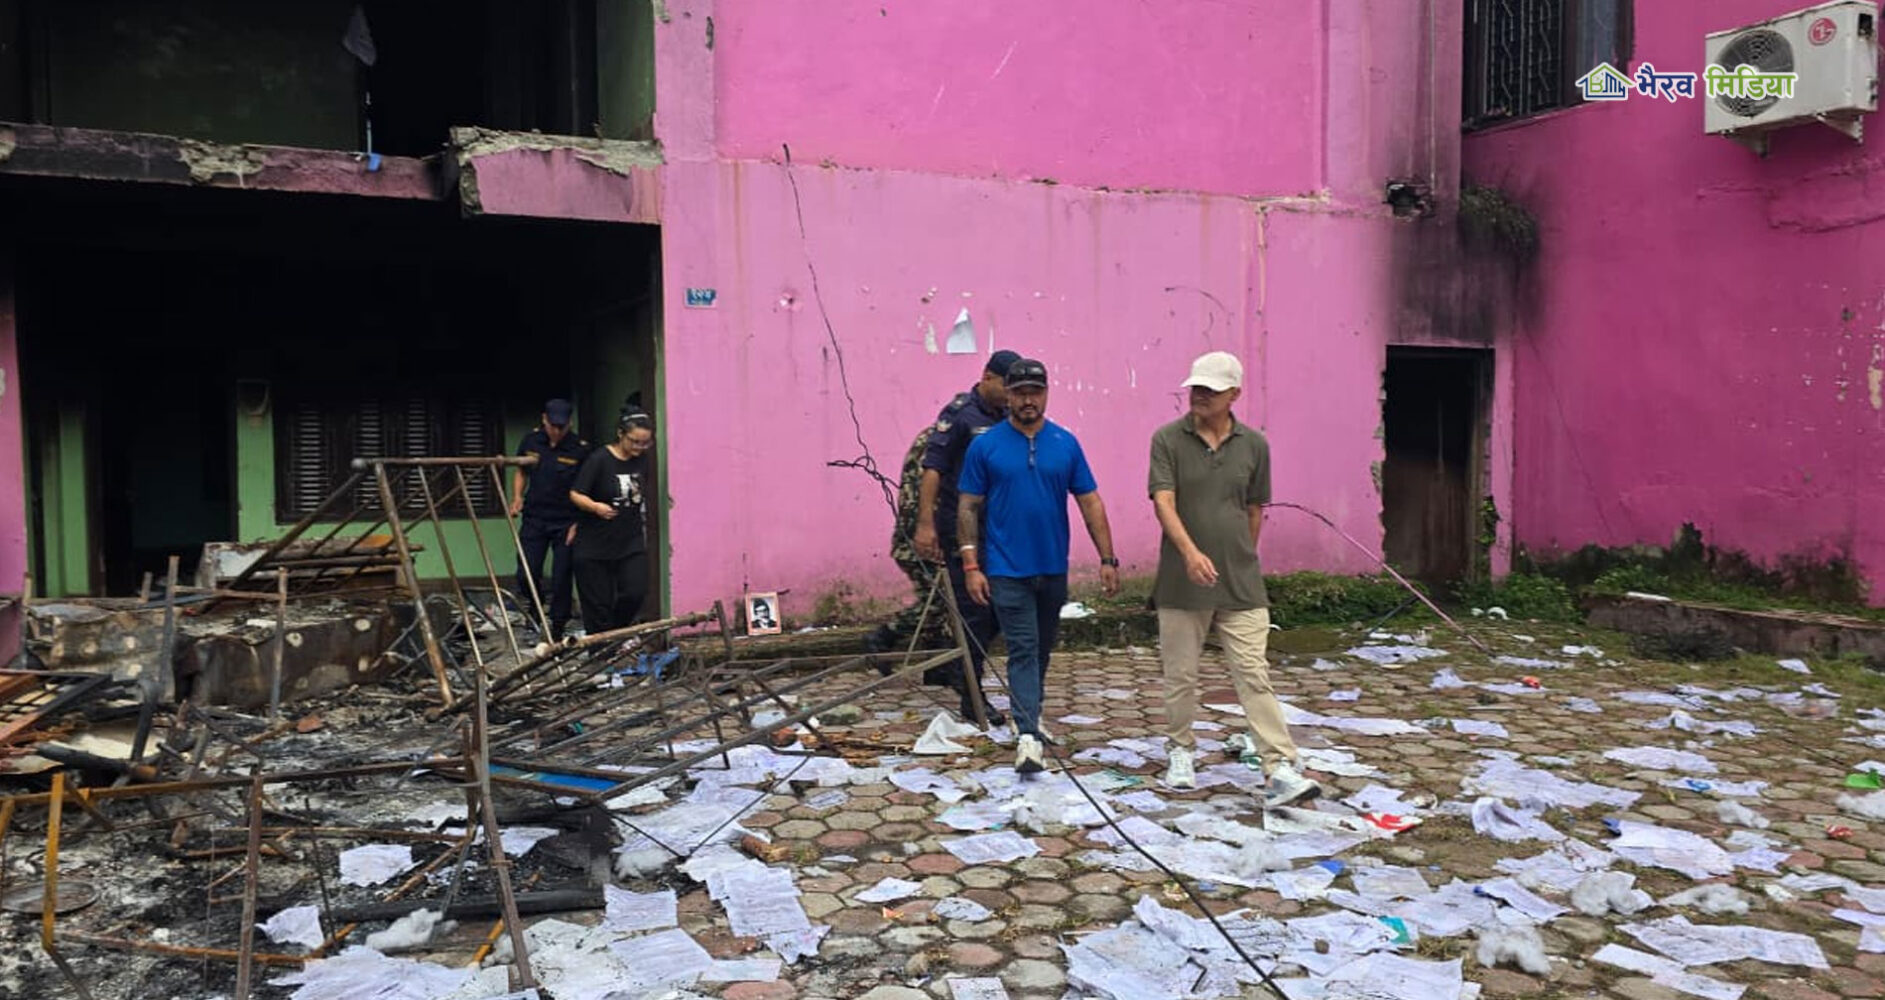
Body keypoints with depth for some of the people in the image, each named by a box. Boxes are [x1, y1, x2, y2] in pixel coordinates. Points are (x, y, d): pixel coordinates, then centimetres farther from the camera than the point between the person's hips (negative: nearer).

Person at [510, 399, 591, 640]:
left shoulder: (580, 449, -9)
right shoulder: (531, 441, 2)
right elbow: (520, 471, 18)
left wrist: (579, 523, -12)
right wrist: (517, 497, 2)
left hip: (566, 523, -3)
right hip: (534, 518, 3)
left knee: (561, 579, 1)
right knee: (526, 576, 1)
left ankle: (556, 633, 15)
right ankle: (538, 605, 34)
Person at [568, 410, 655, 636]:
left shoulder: (642, 460, 4)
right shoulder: (600, 459, -12)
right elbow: (576, 494, -12)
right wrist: (595, 507, -30)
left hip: (631, 543, 4)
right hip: (595, 544, -4)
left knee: (635, 593, -8)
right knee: (598, 603, 1)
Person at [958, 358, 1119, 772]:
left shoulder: (1066, 444, 2)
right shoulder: (985, 446, -4)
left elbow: (1090, 503, 3)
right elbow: (968, 509, -2)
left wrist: (1107, 558, -3)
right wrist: (971, 566, -8)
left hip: (1053, 568, 3)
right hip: (1007, 569, -3)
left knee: (1043, 648, 17)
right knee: (1023, 649, -7)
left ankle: (1027, 711, 36)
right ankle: (1028, 735, -9)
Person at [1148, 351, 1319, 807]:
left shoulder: (1254, 445, 5)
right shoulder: (1167, 439, -3)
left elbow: (1255, 510, 14)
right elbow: (1163, 502, -14)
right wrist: (1190, 552, -29)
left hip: (1241, 584, 1)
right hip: (1182, 581, -1)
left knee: (1255, 676, -3)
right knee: (1180, 675, 11)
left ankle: (1283, 770, -6)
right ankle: (1181, 753, 30)